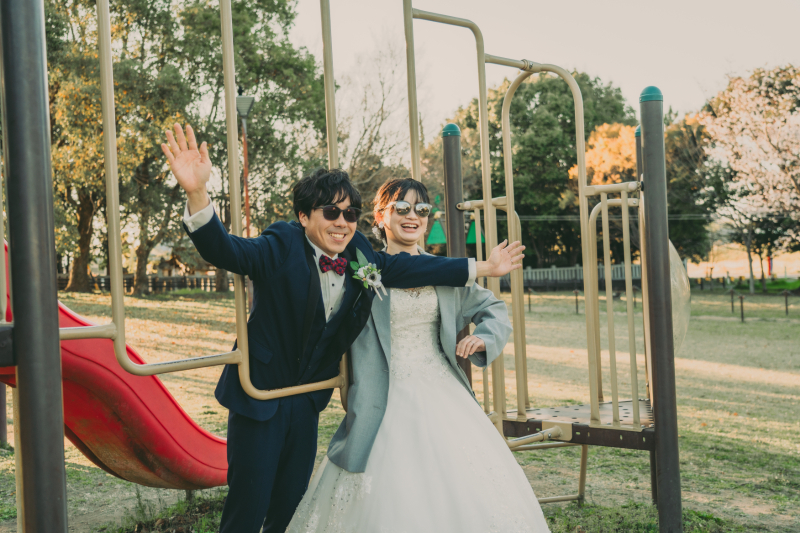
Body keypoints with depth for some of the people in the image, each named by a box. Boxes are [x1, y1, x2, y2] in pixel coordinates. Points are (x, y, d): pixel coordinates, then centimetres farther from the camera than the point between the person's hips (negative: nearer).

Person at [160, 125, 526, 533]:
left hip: (308, 400, 6)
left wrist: (482, 268, 10)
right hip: (260, 396, -6)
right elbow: (223, 250, -34)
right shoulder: (281, 247, -19)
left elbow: (404, 267, 7)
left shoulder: (358, 255, -2)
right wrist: (197, 193, -54)